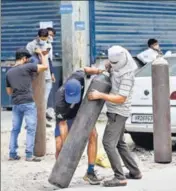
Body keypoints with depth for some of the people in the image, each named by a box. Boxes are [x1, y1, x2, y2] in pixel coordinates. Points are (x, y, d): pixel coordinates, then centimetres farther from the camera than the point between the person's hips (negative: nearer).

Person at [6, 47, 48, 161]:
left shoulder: (9, 73, 12)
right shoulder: (27, 67, -5)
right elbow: (45, 67, 1)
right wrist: (41, 54, 14)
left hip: (16, 104, 6)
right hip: (28, 103, -6)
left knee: (15, 129, 12)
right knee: (31, 129, -2)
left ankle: (13, 154, 12)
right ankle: (29, 155, -5)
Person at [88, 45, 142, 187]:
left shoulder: (127, 76, -23)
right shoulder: (118, 67, 4)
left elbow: (121, 99, -26)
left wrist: (100, 95, -27)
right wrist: (107, 67, 0)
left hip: (118, 113, -10)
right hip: (116, 112, 10)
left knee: (109, 143, -15)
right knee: (119, 143, 19)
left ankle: (120, 178, -18)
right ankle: (135, 172, 27)